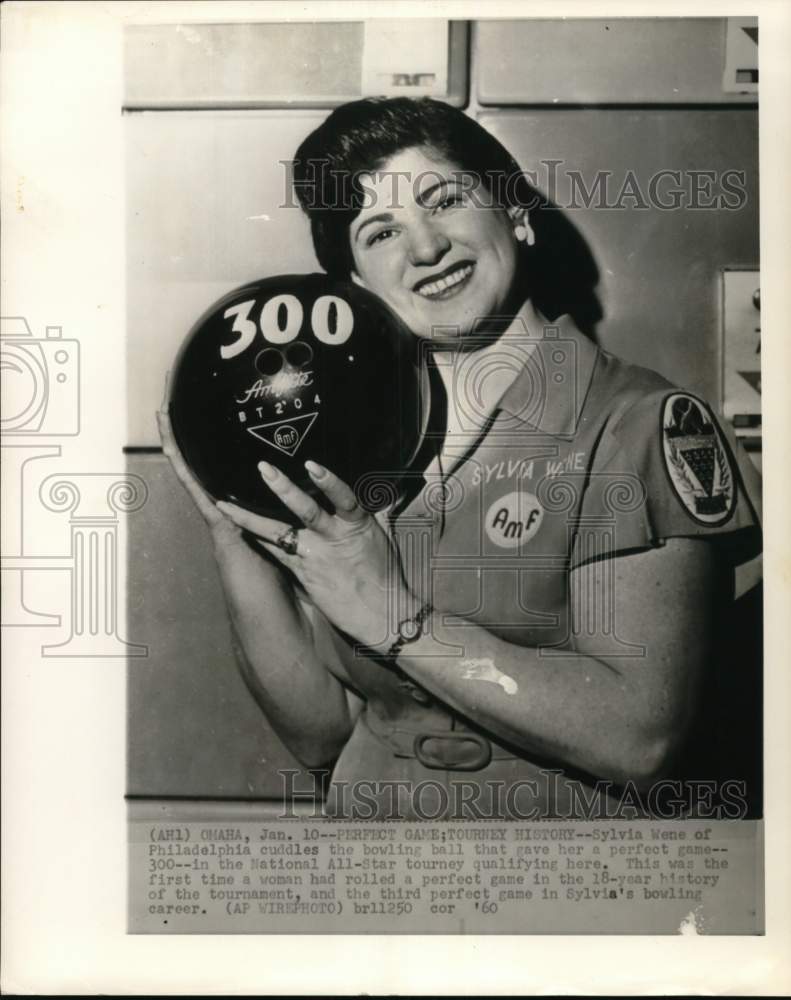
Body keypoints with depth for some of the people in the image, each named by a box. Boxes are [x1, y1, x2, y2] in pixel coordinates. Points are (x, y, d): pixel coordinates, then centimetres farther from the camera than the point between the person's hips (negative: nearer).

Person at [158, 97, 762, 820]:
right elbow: (319, 734, 2)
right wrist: (234, 535, -8)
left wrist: (396, 616, -18)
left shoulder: (645, 425, -8)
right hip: (372, 815, 3)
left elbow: (642, 735, -16)